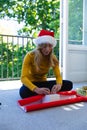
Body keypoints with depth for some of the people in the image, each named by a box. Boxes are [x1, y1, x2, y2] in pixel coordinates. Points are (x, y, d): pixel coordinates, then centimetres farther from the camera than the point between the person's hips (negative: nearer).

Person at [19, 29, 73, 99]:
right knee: (24, 92, -41)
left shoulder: (53, 58, -8)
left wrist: (59, 85, -38)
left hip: (43, 83, 4)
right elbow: (23, 77, -29)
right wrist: (37, 89, -47)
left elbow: (58, 76, -13)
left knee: (69, 84, -17)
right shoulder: (30, 56, -20)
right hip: (31, 83, -3)